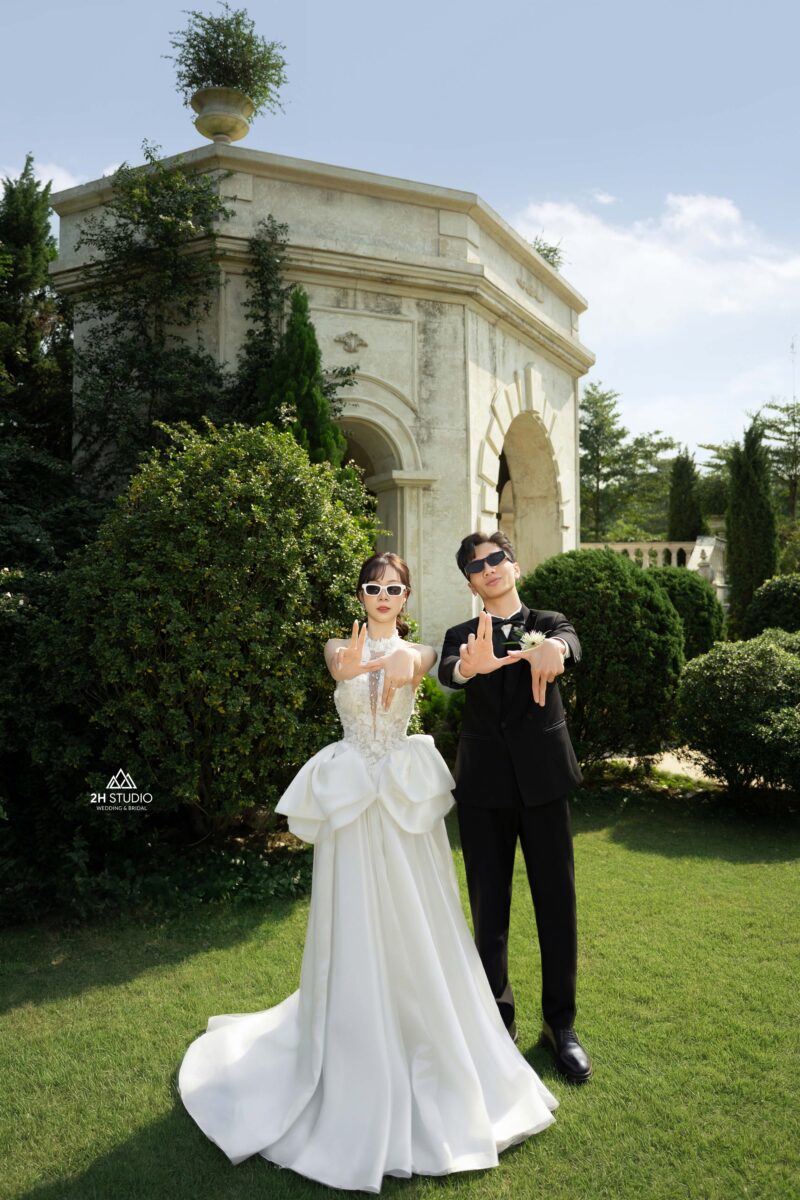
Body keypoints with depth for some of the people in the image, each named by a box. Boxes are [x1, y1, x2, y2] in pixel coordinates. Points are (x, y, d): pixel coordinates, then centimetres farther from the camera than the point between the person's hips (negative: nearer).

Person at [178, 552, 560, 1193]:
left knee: (416, 923, 9)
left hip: (407, 796, 1)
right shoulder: (341, 647, 3)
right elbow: (338, 664, -22)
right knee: (356, 926, 7)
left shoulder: (417, 649, 2)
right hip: (352, 797, -1)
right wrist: (351, 667, -42)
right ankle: (359, 1058, 26)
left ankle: (428, 1044, 32)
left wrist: (405, 663, -44)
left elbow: (424, 662, -23)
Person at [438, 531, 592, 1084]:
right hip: (484, 784, 1)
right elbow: (448, 671, -15)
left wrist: (551, 648, -43)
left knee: (557, 901, 5)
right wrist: (471, 666, -41)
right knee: (489, 907, 9)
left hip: (543, 778, 0)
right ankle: (499, 1020, 28)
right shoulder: (462, 636, 8)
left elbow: (570, 643, -17)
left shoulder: (549, 622, 8)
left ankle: (561, 1025, 23)